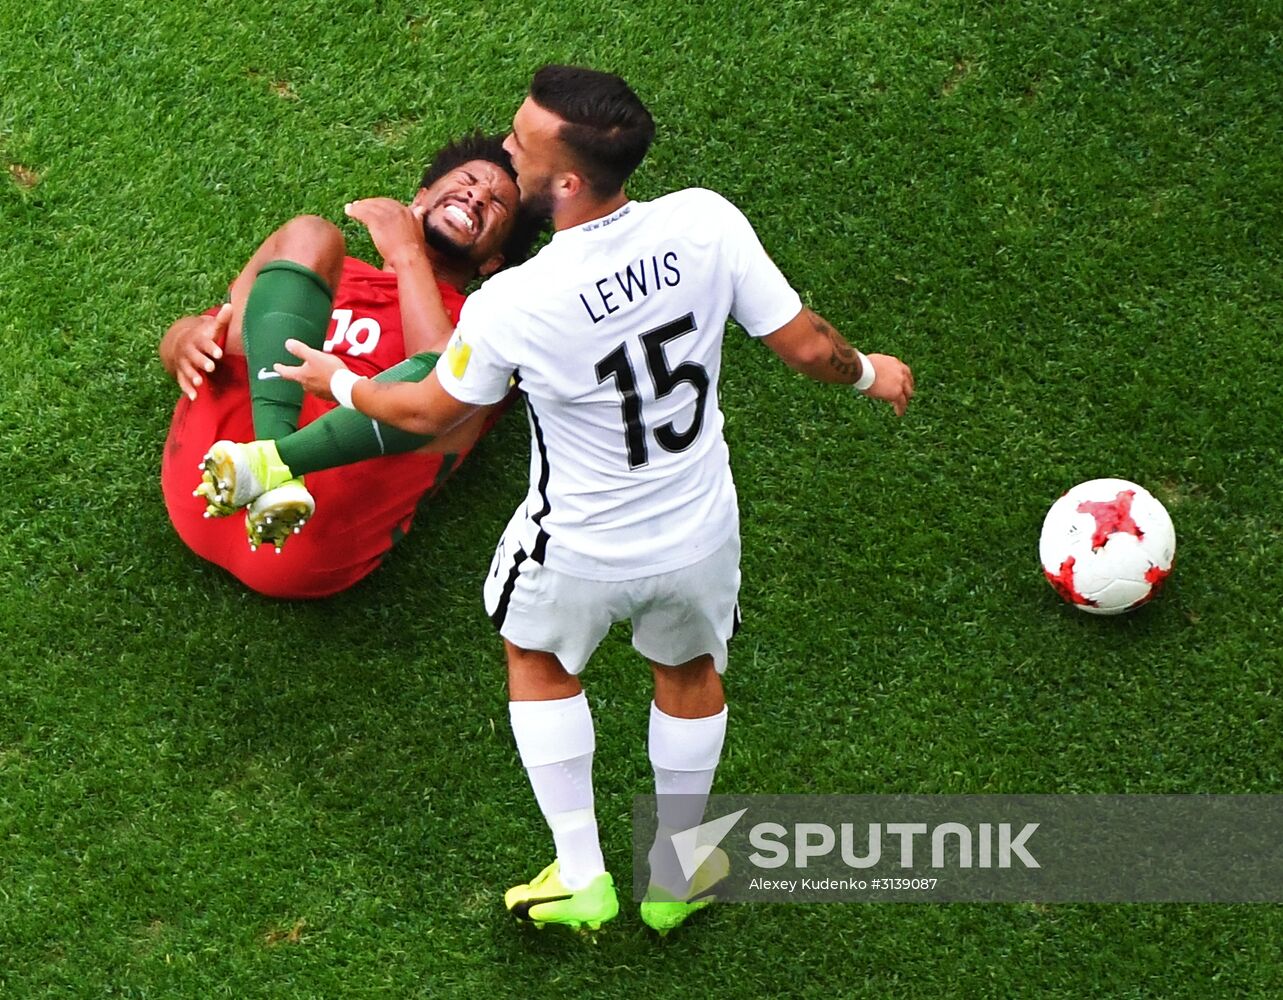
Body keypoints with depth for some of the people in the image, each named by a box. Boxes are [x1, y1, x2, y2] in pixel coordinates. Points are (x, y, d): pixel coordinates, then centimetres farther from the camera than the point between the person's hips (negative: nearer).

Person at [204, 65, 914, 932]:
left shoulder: (511, 308, -31)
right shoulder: (705, 224, -26)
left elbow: (430, 413, -10)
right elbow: (804, 346, -13)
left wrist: (338, 382, 10)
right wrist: (867, 370, 11)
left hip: (579, 553, -2)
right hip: (698, 535, 3)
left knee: (539, 661, 30)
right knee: (689, 671, 31)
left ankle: (580, 877, 36)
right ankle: (674, 876, 49)